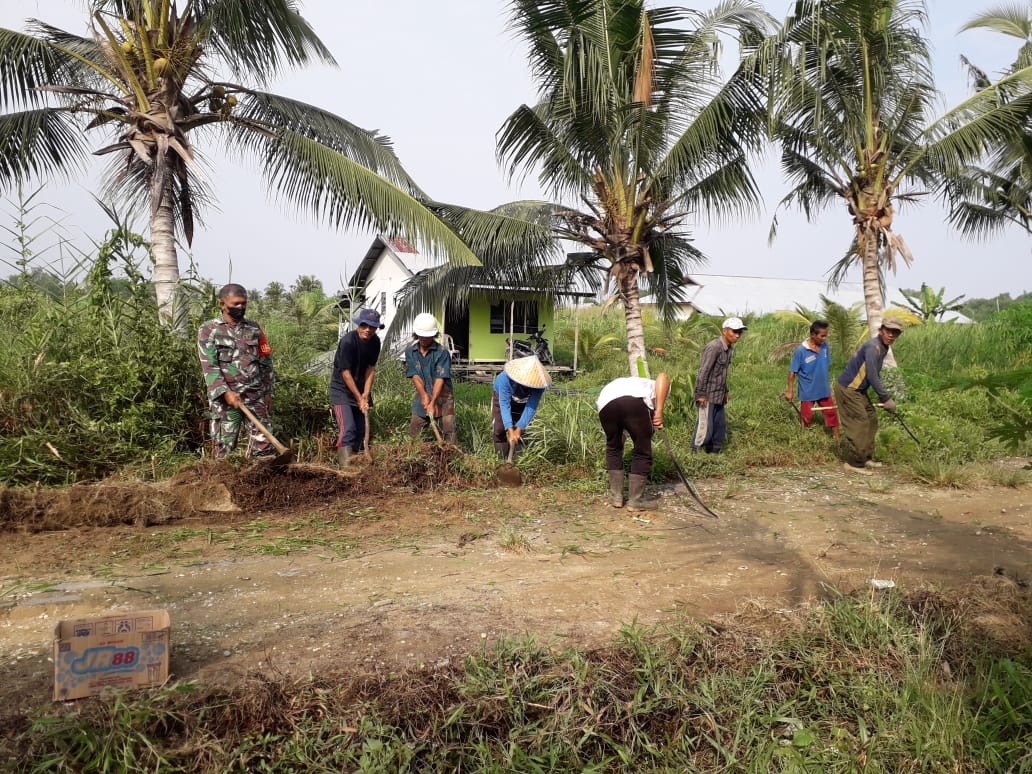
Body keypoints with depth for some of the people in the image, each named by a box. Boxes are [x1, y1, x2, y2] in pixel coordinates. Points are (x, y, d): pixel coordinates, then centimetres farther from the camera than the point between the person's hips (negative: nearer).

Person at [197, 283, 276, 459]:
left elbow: (265, 362, 15)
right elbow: (209, 366, -8)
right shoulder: (208, 330, 0)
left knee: (265, 444, -1)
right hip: (225, 398, -3)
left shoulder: (254, 328, 11)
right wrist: (225, 392, -20)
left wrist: (268, 391, 12)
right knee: (224, 448, 2)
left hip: (255, 395, 3)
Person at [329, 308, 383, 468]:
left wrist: (366, 394, -12)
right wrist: (359, 398, -18)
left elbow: (370, 369, -2)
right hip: (342, 389, -6)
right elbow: (345, 372, -21)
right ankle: (345, 466, -16)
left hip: (360, 388, 7)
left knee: (361, 429, 10)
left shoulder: (375, 342, -6)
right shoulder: (348, 341, -24)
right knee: (348, 429, -17)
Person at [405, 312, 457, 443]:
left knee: (449, 431, -7)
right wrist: (424, 396, -20)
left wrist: (432, 402, -24)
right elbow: (415, 376, -6)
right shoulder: (410, 353, 2)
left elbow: (440, 379, -17)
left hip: (442, 398, -4)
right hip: (422, 397, 4)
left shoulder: (442, 353, -11)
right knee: (413, 433, 9)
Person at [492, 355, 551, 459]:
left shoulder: (538, 383, -38)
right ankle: (502, 459, -1)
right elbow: (504, 405, -41)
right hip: (501, 396, -1)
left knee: (519, 432, -7)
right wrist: (510, 431, -46)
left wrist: (519, 429, -38)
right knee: (499, 429, -11)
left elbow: (531, 408, -33)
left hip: (521, 402, 2)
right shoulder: (505, 377, -43)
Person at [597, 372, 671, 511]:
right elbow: (663, 377, 9)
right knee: (642, 452, 14)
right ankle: (636, 500, 18)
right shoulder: (654, 388, 36)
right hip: (634, 400, -4)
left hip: (605, 402, 4)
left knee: (613, 448, 27)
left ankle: (615, 496, 28)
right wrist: (659, 411, 4)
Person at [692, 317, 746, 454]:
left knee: (720, 425, 13)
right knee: (705, 426, -7)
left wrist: (725, 392, 19)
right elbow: (703, 371, -19)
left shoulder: (729, 348, 10)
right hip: (708, 395, -9)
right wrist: (701, 394, -19)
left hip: (718, 395, 9)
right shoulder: (714, 347, -18)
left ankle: (714, 452, 24)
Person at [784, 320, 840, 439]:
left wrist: (828, 383, 14)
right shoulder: (801, 350, -20)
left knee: (832, 414, 12)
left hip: (824, 389, 4)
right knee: (807, 417, 11)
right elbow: (792, 372, -13)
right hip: (807, 391, -4)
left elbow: (827, 366, 8)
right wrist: (790, 390, -10)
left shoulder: (825, 346, -6)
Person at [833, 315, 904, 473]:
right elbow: (872, 377, -25)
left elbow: (876, 375, 20)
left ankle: (865, 458, 23)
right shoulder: (873, 347, -22)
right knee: (859, 425, -7)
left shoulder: (883, 347, 10)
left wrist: (883, 398, 19)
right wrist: (886, 398, -18)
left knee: (871, 421, 14)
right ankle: (853, 463, 2)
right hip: (847, 389, -10)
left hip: (859, 390, 10)